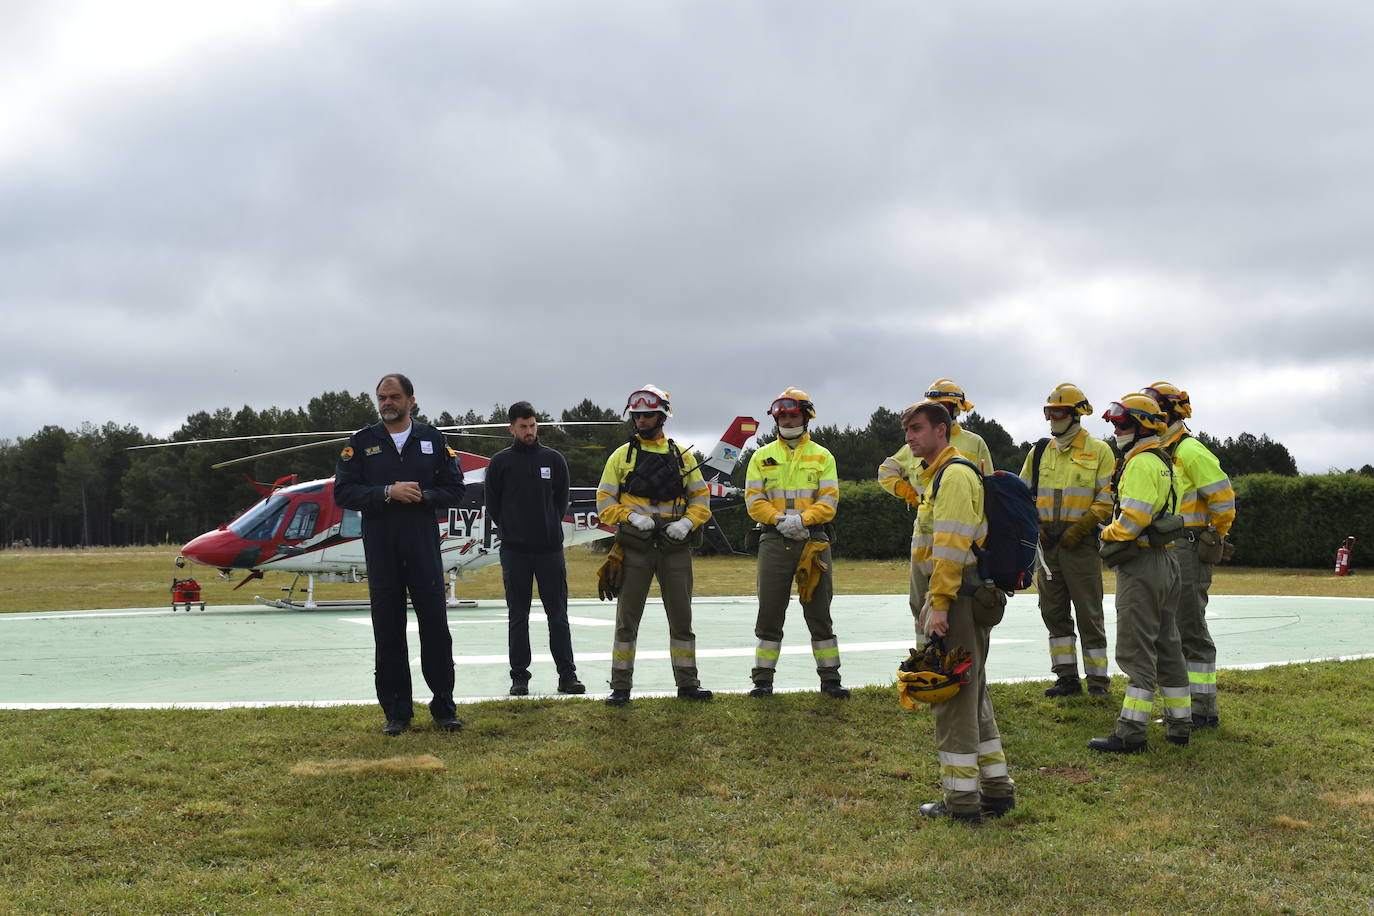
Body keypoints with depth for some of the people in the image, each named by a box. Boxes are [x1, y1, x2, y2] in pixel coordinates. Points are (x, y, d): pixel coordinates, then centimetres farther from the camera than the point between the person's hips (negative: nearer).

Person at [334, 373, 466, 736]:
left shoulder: (432, 440, 9)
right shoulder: (361, 443, 7)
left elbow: (454, 489, 7)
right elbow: (343, 492, -2)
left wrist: (422, 496, -12)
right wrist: (388, 493, -14)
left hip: (424, 546, 0)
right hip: (380, 549, 0)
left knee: (435, 624, -1)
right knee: (388, 630, 3)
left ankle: (444, 708, 8)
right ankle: (396, 712, 10)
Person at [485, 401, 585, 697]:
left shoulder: (553, 459, 6)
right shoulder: (500, 462, 2)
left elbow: (562, 499, 13)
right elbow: (492, 506, 8)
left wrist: (551, 527, 8)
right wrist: (510, 531, 5)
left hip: (550, 548, 1)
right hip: (514, 551, -1)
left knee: (558, 614, 2)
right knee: (517, 616, 5)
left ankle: (567, 675, 6)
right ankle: (519, 676, 9)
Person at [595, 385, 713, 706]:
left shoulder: (682, 456, 11)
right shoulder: (622, 456, 6)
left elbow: (701, 498, 12)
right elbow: (604, 501, 2)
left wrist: (687, 522, -7)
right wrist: (631, 517, -14)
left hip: (675, 547, 2)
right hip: (635, 547, -2)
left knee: (682, 618, 8)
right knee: (627, 618, 1)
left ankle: (687, 683, 17)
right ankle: (620, 686, 7)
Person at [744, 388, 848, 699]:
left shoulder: (822, 456, 9)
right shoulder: (762, 457, 10)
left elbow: (829, 500, -1)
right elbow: (754, 500, 2)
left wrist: (802, 519, -16)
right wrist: (780, 519, -14)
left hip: (812, 539, 0)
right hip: (774, 540, 0)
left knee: (819, 612, 4)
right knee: (769, 612, 2)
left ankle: (830, 678, 10)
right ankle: (763, 678, 8)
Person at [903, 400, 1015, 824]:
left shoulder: (954, 475, -14)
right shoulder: (938, 475, 20)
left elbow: (951, 546, -22)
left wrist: (939, 604, -23)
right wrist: (931, 600, 24)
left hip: (959, 600, -11)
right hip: (969, 600, 11)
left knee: (953, 697, -5)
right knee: (972, 695, 16)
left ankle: (962, 800, 0)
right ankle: (997, 789, 23)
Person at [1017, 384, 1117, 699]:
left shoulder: (1099, 451, -1)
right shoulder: (1040, 451, 13)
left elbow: (1107, 499, -6)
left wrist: (1080, 527, -15)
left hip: (1080, 542, -5)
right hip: (1047, 541, 5)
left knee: (1089, 613, -1)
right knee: (1053, 611, 7)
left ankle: (1097, 679, 7)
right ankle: (1067, 677, 15)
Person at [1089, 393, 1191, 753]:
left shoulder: (1141, 463, -15)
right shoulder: (1161, 461, 18)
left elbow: (1133, 517, -23)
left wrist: (1109, 536, -6)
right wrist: (1114, 533, 10)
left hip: (1141, 564, -10)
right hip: (1165, 560, 10)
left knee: (1137, 651, -9)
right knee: (1166, 645, 15)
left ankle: (1131, 733, -8)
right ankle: (1179, 726, 21)